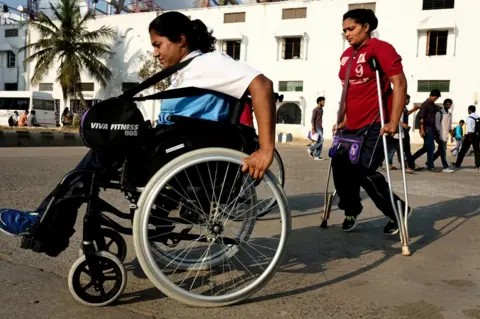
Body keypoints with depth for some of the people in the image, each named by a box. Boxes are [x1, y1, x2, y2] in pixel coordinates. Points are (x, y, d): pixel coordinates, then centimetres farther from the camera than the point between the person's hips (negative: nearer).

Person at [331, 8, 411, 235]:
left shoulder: (380, 48, -9)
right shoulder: (346, 55, 13)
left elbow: (399, 83, -16)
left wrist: (393, 122, -22)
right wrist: (343, 120, 17)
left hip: (376, 123, -7)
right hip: (352, 125, 8)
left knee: (364, 170, -13)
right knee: (340, 166, 5)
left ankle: (396, 210, 12)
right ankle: (351, 210, 29)